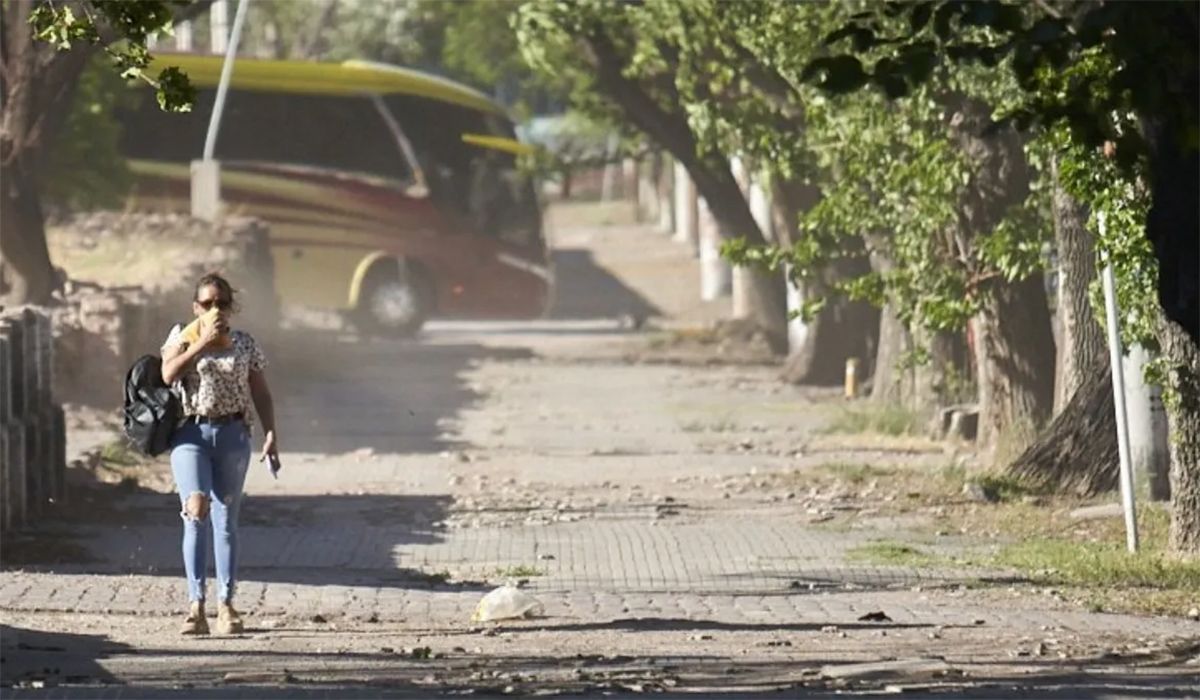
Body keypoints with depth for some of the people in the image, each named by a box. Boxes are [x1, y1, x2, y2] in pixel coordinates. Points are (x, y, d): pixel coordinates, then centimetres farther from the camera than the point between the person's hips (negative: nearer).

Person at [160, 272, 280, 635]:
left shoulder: (245, 345, 10)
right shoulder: (182, 337, 6)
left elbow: (261, 393, 10)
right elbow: (168, 374, -12)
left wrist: (270, 434, -1)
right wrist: (203, 342, -14)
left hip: (232, 434, 2)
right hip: (190, 432, -2)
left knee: (225, 520, 4)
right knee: (196, 512, -17)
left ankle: (225, 605, 10)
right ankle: (196, 604, -18)